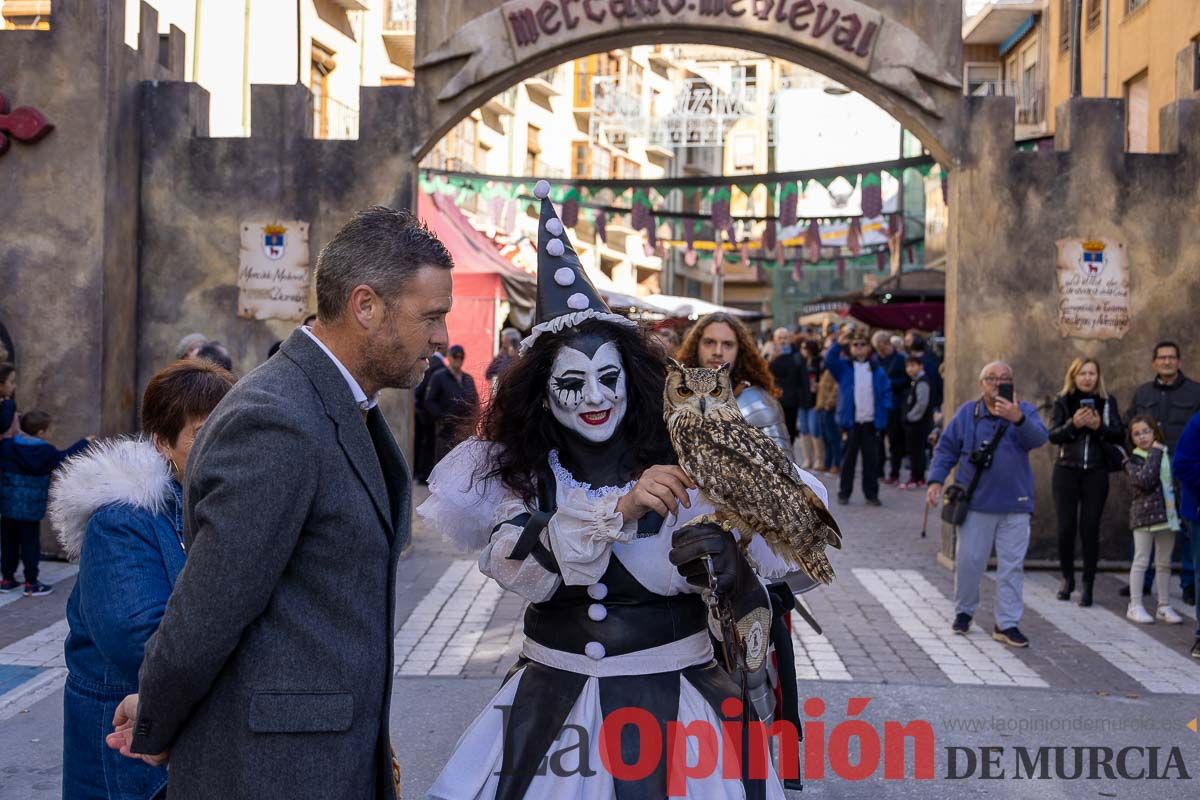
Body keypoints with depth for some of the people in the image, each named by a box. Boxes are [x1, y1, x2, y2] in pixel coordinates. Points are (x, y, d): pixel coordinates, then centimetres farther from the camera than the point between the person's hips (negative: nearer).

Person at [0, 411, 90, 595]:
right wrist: (83, 443, 23)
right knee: (30, 543, 4)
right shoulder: (46, 451, -8)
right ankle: (31, 583, 6)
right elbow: (64, 457, 8)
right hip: (32, 509, -2)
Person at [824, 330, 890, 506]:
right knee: (848, 459, 5)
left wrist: (884, 410, -4)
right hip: (851, 421, -1)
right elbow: (829, 361, -12)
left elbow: (886, 391, 10)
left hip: (871, 423, 1)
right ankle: (844, 493, 12)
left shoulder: (877, 369, 8)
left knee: (871, 459, 6)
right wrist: (838, 344, -25)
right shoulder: (844, 366, 5)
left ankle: (871, 493, 13)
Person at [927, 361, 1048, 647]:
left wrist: (1018, 419, -34)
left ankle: (1007, 623, 9)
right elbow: (946, 449, 7)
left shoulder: (1024, 411, 2)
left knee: (1012, 565, 2)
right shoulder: (967, 413, 4)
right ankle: (964, 611, 25)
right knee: (969, 560, 5)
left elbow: (1038, 439, -17)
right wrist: (936, 480, -5)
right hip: (975, 503, 0)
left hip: (1015, 505, 0)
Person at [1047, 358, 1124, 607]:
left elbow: (1120, 435, 1)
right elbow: (1052, 435, -5)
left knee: (1090, 529, -3)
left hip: (1096, 473, 0)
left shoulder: (1107, 401, 5)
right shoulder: (1063, 401, 3)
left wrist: (1100, 426, -16)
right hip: (1066, 471, 0)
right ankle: (1067, 578, 21)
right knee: (1066, 528, 2)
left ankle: (1088, 585, 5)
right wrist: (1073, 424, -21)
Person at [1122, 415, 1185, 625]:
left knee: (1164, 562, 10)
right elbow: (1145, 480, -22)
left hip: (1167, 514, 5)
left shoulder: (1166, 456, 11)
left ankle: (1164, 606, 18)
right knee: (1141, 561, -1)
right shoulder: (1133, 460, -4)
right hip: (1144, 513, -5)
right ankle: (1135, 606, 5)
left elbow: (1175, 482, 16)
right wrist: (1154, 453, -15)